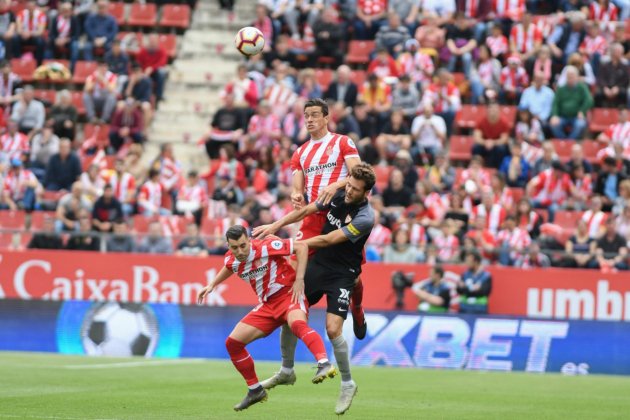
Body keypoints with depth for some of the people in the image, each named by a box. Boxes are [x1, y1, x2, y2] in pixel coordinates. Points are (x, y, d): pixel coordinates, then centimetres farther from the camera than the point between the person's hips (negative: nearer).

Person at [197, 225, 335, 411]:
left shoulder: (266, 247, -20)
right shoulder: (231, 260, -1)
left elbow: (301, 246, -17)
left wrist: (299, 280, -20)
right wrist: (212, 285, 22)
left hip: (289, 293, -7)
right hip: (267, 305, 7)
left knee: (297, 324, -41)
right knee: (232, 342, 1)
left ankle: (325, 364, -56)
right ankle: (255, 390, 16)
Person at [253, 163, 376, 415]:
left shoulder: (364, 218, -24)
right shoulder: (338, 195, -4)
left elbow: (328, 240, -23)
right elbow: (306, 211, 8)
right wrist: (275, 226, -1)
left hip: (342, 274, -6)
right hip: (318, 263, 6)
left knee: (333, 329, -19)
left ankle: (348, 384, 3)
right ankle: (287, 371, 26)